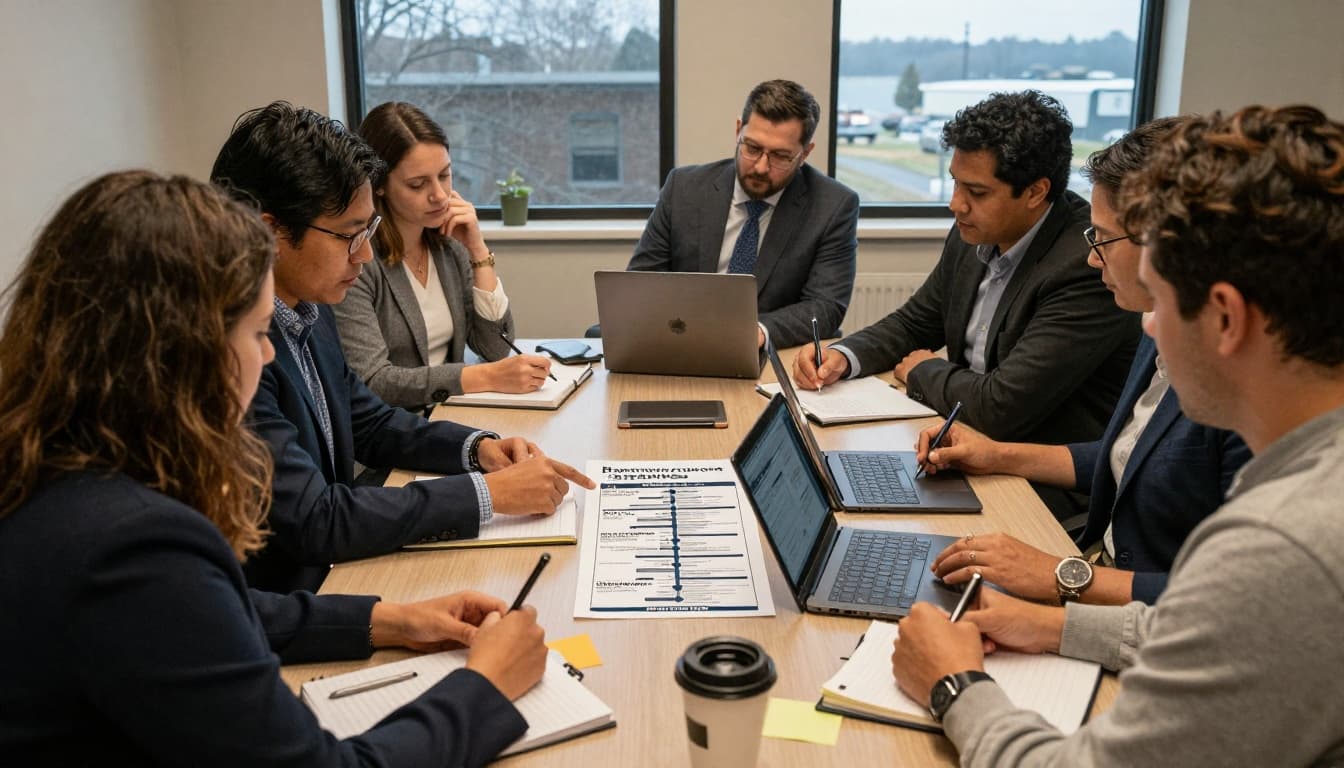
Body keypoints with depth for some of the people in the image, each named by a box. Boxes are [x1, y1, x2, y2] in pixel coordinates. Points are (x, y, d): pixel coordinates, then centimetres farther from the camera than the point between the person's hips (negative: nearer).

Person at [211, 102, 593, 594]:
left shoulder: (309, 312, 3)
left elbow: (368, 423, 17)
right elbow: (312, 520, -25)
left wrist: (478, 447, -1)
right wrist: (489, 493, -20)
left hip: (330, 572, 8)